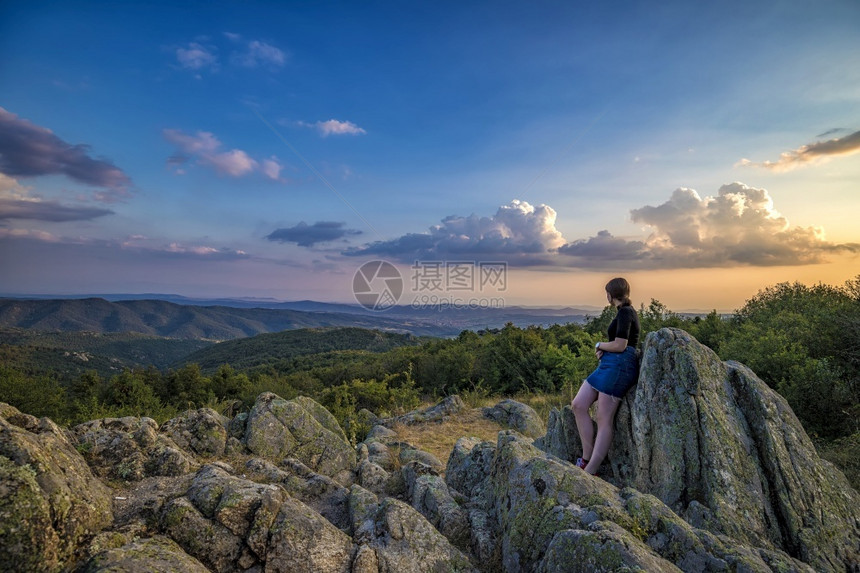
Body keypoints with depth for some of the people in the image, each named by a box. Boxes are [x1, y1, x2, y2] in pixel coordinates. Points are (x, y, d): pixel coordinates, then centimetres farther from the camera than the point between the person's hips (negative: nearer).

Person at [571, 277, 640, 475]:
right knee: (578, 405, 2)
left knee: (604, 420, -8)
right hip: (609, 365, 10)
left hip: (619, 366, -10)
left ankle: (590, 470, -4)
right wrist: (603, 349, 2)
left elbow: (619, 346, -18)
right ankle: (587, 457, 5)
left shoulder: (625, 312, -11)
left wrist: (599, 345, 0)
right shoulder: (625, 311, 19)